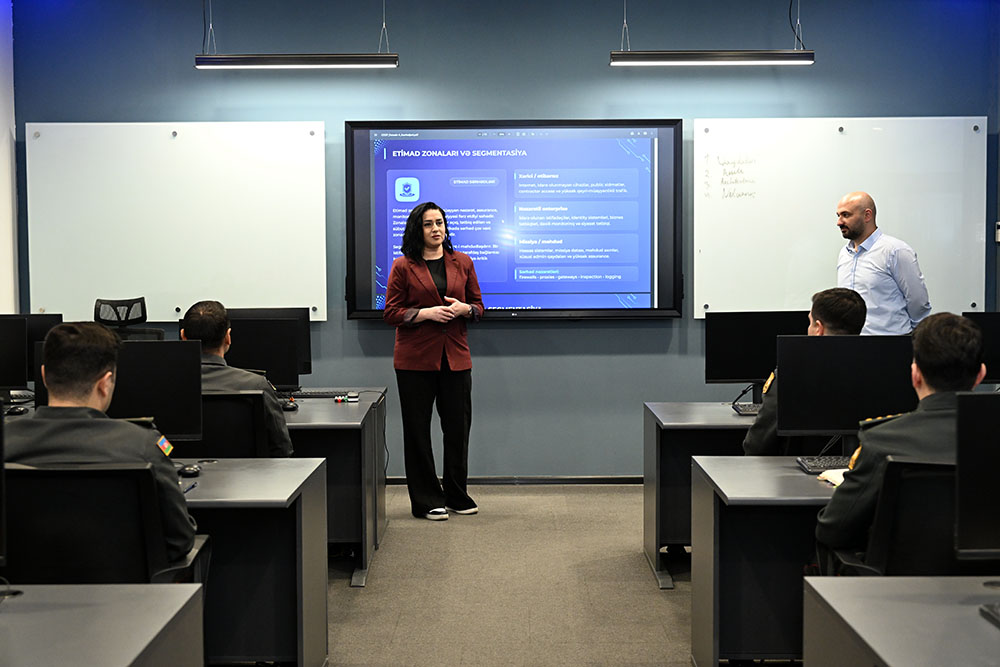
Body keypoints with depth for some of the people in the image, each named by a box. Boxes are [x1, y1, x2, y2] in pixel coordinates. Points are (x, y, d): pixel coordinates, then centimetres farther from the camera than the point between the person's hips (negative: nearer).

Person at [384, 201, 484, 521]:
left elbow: (478, 306, 14)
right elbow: (390, 312, -3)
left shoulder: (462, 263, 10)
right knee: (418, 431, 2)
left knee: (458, 428, 7)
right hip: (415, 359, -3)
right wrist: (427, 313, -15)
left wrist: (464, 309, -9)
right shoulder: (403, 266, 0)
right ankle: (426, 501, 12)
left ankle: (457, 497, 22)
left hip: (456, 357, 3)